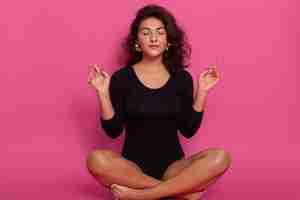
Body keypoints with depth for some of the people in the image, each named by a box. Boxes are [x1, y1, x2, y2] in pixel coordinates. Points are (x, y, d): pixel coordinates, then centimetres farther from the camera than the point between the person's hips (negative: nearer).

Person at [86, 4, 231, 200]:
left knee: (220, 157, -26)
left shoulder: (182, 77, 4)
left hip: (172, 165, 2)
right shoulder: (122, 77, 1)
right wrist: (103, 92, -12)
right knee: (96, 159, -33)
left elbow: (188, 130, 1)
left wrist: (202, 92, -4)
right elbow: (113, 130, -3)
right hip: (132, 165, -1)